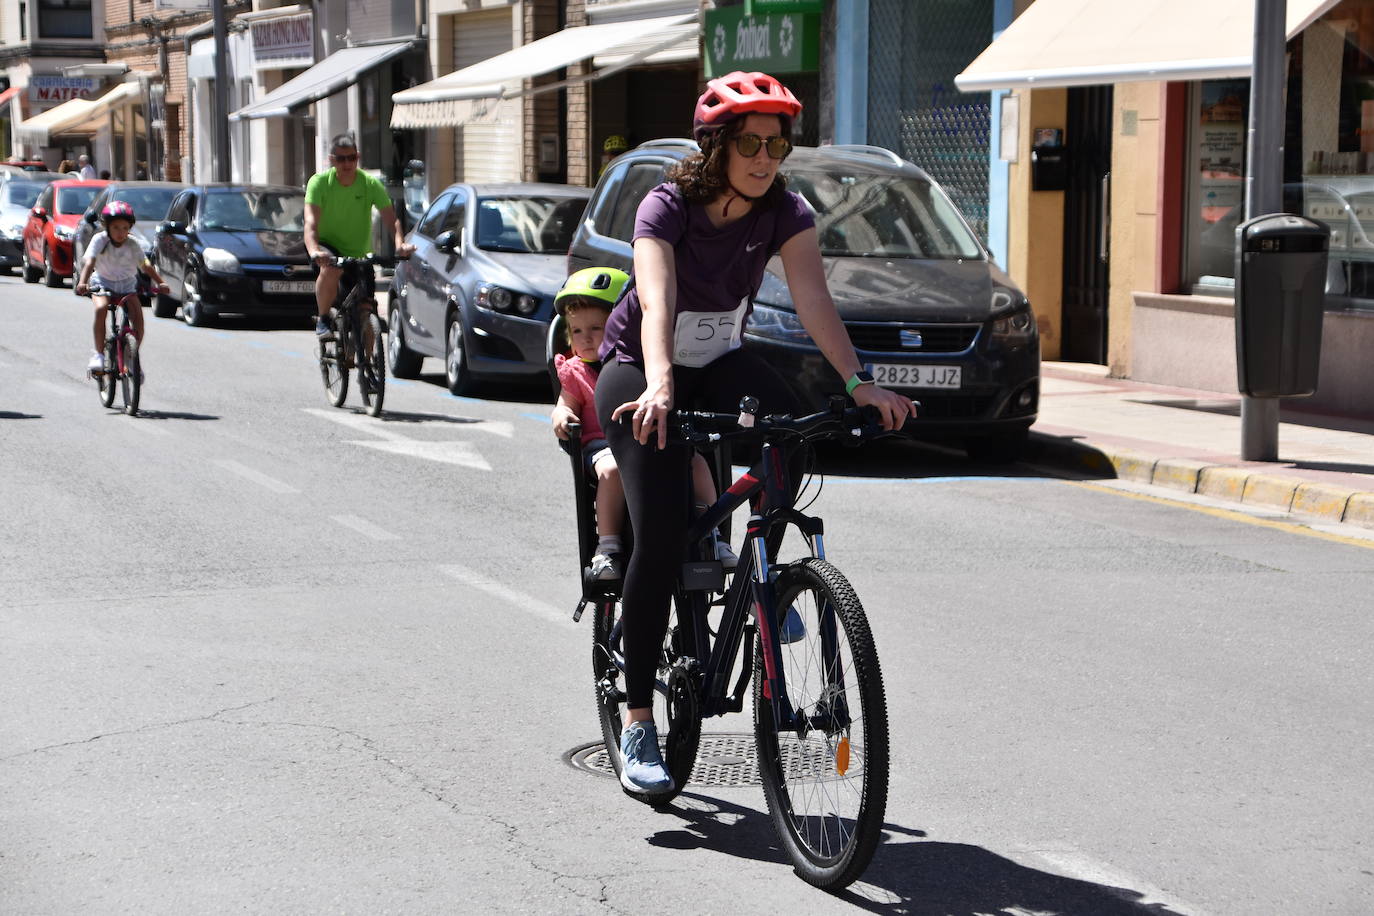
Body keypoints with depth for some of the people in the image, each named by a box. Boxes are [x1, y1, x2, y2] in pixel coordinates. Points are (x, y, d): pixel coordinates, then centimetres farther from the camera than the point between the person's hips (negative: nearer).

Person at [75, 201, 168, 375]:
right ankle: (98, 354, -23)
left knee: (137, 315, -21)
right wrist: (82, 282, -47)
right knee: (101, 308, -31)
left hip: (127, 284, 2)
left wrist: (160, 283, -30)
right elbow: (89, 261, -29)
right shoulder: (100, 240, -17)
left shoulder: (133, 244, -11)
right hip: (103, 282, -2)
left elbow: (146, 265, -14)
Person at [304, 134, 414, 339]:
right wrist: (314, 250, -49)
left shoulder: (371, 184, -12)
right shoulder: (320, 182, -17)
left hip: (359, 255, 2)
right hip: (328, 245, -2)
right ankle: (323, 320, -16)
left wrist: (400, 244, -43)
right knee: (331, 269, -36)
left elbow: (390, 219, -21)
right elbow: (311, 223, -28)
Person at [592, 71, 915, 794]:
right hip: (637, 369, -3)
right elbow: (656, 303, -40)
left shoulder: (785, 213, -13)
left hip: (718, 362, 4)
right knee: (661, 532, -17)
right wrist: (658, 387, -58)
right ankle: (636, 722, -8)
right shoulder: (667, 207, -24)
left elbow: (813, 300, -26)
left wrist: (857, 380, -42)